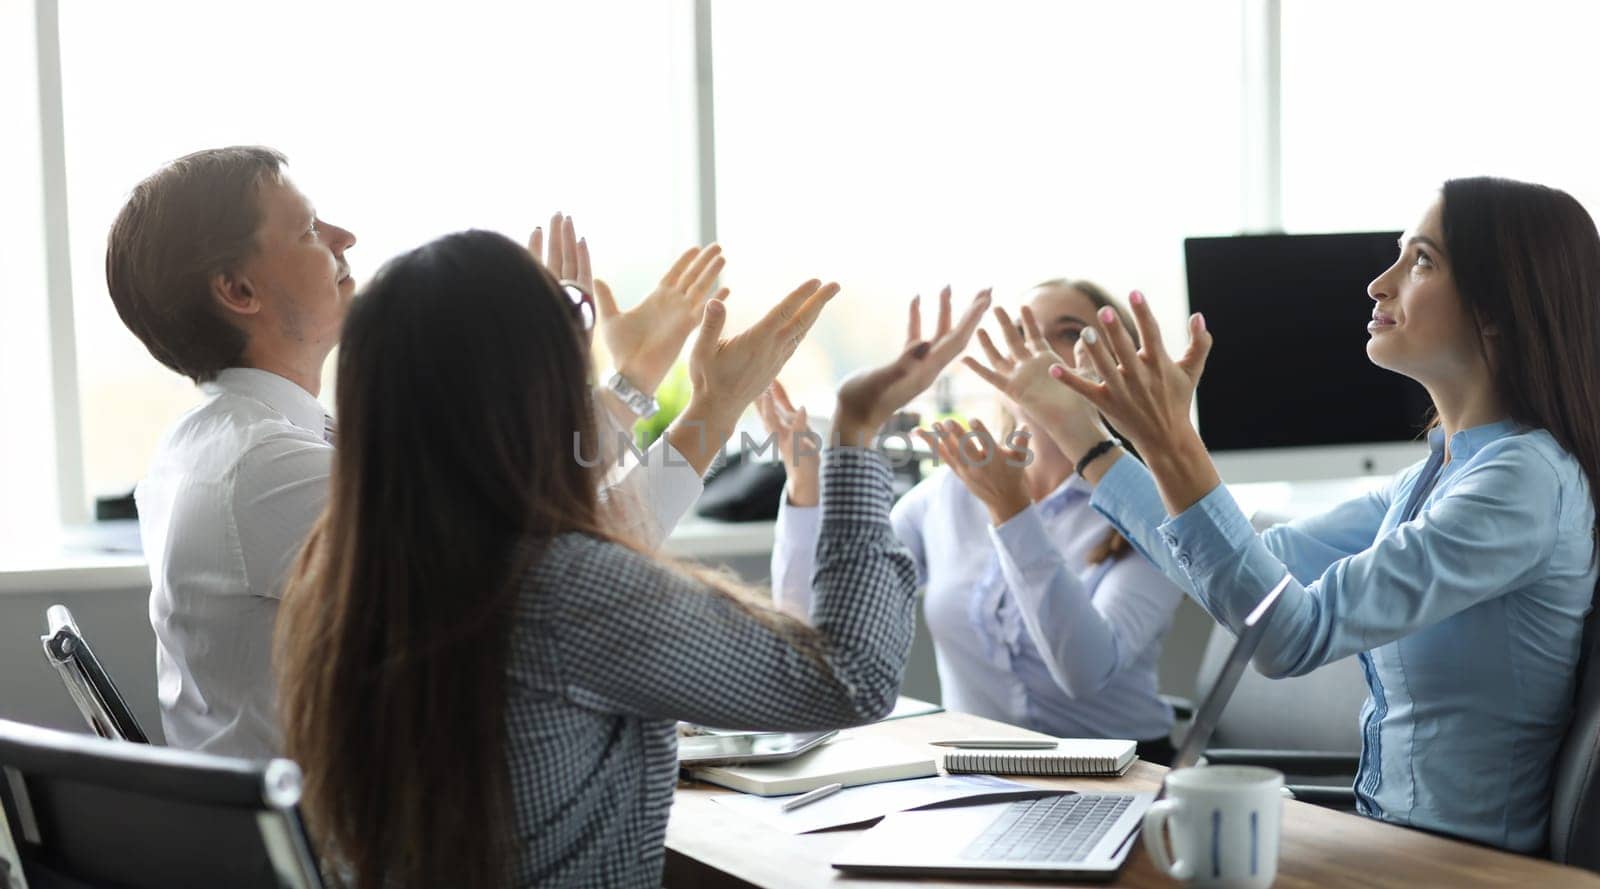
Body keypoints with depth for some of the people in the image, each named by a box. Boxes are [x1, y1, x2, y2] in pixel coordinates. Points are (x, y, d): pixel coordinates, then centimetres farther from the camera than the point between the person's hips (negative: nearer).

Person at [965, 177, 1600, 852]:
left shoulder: (1528, 480, -19)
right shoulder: (1434, 475, 11)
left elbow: (1297, 633, -26)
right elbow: (1258, 568, 14)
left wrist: (1173, 448, -31)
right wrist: (1076, 427, 16)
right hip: (1396, 846, 8)